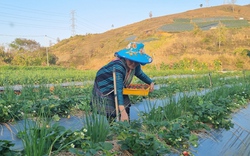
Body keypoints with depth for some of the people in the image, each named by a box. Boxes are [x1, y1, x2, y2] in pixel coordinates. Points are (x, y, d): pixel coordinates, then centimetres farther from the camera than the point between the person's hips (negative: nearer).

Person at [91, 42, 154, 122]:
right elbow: (118, 89, -45)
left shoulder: (135, 65, -14)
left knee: (126, 109, 5)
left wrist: (150, 82, -3)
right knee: (112, 115, -15)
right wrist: (122, 111, -52)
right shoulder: (118, 66, -39)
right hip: (104, 90, -8)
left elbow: (140, 73, 11)